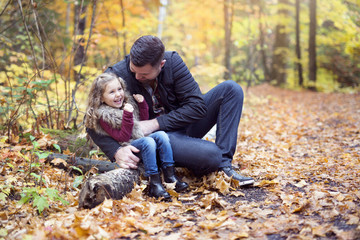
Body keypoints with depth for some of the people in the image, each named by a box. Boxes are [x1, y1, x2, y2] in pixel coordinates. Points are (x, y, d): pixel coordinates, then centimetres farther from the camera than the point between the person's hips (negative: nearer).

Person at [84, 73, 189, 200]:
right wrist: (127, 115, -25)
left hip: (141, 139, 8)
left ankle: (170, 175, -17)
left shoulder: (128, 102, 12)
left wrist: (141, 103, 9)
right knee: (148, 142, -32)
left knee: (161, 135, -16)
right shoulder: (104, 116, -12)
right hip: (128, 147, -7)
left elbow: (144, 121, 22)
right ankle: (154, 183, -32)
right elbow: (122, 138, -18)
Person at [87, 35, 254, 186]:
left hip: (183, 125, 5)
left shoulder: (173, 62, -13)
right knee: (211, 155, -33)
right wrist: (116, 151, -32)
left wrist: (155, 123, -24)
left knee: (231, 89, -12)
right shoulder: (115, 76, -19)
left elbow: (197, 106, -15)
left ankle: (225, 164, -15)